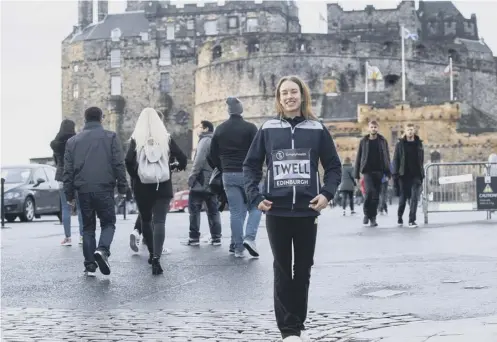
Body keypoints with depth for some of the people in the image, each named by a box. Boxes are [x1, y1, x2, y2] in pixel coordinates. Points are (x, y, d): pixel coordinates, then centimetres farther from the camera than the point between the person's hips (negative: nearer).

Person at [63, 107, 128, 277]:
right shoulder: (110, 137, 3)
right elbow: (119, 164, -3)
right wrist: (122, 187, 2)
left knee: (88, 227, 12)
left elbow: (68, 170, 10)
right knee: (108, 223, 8)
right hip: (104, 189, -3)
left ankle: (90, 266, 7)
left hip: (83, 191, 3)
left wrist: (69, 194, 13)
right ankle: (102, 250, -20)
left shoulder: (73, 141, 11)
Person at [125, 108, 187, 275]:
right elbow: (182, 158, -2)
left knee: (146, 220, 19)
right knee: (159, 221, -6)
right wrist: (179, 167, 19)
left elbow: (128, 160, -14)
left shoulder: (136, 139, -2)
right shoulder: (166, 138, 1)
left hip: (142, 186, 1)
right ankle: (156, 258, -22)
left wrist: (134, 176, 2)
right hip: (163, 185, 0)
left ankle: (152, 254, 30)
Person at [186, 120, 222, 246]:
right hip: (213, 182, 8)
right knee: (213, 210, 9)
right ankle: (216, 237, 8)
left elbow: (199, 161, -19)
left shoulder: (205, 141, -10)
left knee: (194, 209, -1)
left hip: (201, 182, -8)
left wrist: (191, 177, -14)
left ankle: (194, 237, -2)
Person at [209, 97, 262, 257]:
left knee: (236, 211, 7)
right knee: (255, 206, 9)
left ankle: (237, 247, 6)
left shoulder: (220, 129, 7)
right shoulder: (250, 128, -6)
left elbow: (213, 155, 11)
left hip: (228, 175, 3)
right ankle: (249, 238, -10)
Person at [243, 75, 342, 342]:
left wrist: (327, 194, -8)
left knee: (303, 269, 9)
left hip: (307, 211, 1)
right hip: (277, 211, -1)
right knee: (282, 270, 2)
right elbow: (251, 165, 6)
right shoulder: (268, 129, 2)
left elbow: (333, 166, 7)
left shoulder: (317, 129, 3)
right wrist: (255, 198, -5)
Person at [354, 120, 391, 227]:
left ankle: (373, 218, 10)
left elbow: (387, 157, 7)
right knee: (369, 190, -20)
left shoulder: (383, 141, 7)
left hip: (379, 171, 1)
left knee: (376, 195, 2)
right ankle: (367, 213, 0)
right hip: (367, 171, -1)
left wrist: (388, 172, 1)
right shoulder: (363, 141, 5)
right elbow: (358, 158, 6)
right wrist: (357, 174, 2)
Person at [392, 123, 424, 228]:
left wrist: (422, 174, 6)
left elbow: (422, 160, 10)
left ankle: (412, 220, -6)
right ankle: (399, 218, 26)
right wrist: (395, 173, -9)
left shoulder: (419, 143, 8)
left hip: (416, 175, 1)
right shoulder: (400, 144, 1)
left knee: (414, 198, -7)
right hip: (404, 175, -1)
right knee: (403, 197, 8)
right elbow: (396, 159, -1)